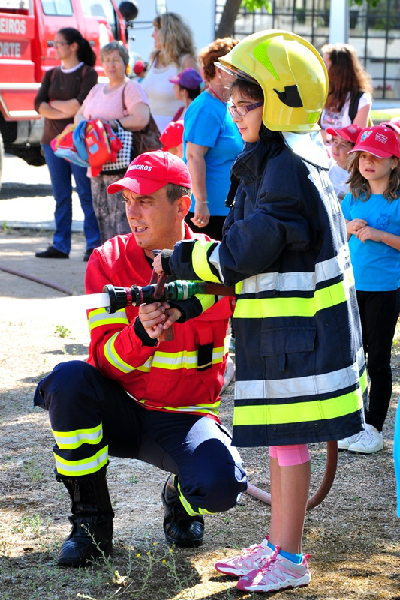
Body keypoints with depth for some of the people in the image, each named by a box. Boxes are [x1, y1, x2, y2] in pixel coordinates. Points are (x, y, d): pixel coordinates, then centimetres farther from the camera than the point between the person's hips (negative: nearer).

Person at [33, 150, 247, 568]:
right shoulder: (108, 261, -5)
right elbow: (105, 358, -12)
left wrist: (185, 301, -43)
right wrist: (141, 333, -35)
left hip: (185, 419, -1)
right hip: (120, 412, 2)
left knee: (222, 485, -32)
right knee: (69, 378, -31)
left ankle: (180, 499, 11)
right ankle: (91, 521, -13)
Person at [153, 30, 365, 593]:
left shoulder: (289, 170, -20)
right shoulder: (270, 161, 12)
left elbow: (243, 255, -21)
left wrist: (177, 261, -9)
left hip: (298, 331, -10)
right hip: (279, 328, 10)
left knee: (289, 440, -1)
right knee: (281, 440, 17)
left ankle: (289, 561, 9)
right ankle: (277, 544, 28)